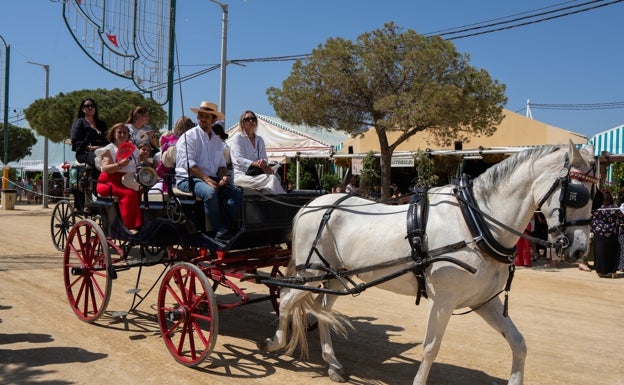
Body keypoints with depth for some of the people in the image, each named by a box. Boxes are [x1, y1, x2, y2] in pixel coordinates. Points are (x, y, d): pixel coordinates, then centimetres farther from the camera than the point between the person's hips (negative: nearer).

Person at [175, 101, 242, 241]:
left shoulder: (217, 140, 20)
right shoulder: (188, 136, -2)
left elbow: (221, 164, 19)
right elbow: (188, 164, -13)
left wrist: (223, 177, -5)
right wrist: (206, 179, -25)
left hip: (212, 178, 6)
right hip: (189, 178, -6)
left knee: (235, 193, -18)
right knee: (210, 192, -36)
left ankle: (223, 231, -24)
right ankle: (220, 230, -25)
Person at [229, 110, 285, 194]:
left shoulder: (260, 140, 22)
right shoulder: (237, 138, 4)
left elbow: (264, 158, 13)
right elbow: (238, 160, -9)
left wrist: (264, 163, -14)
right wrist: (256, 164, -23)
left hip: (256, 175, 5)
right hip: (240, 176, -5)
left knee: (275, 177, -31)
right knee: (272, 178, -31)